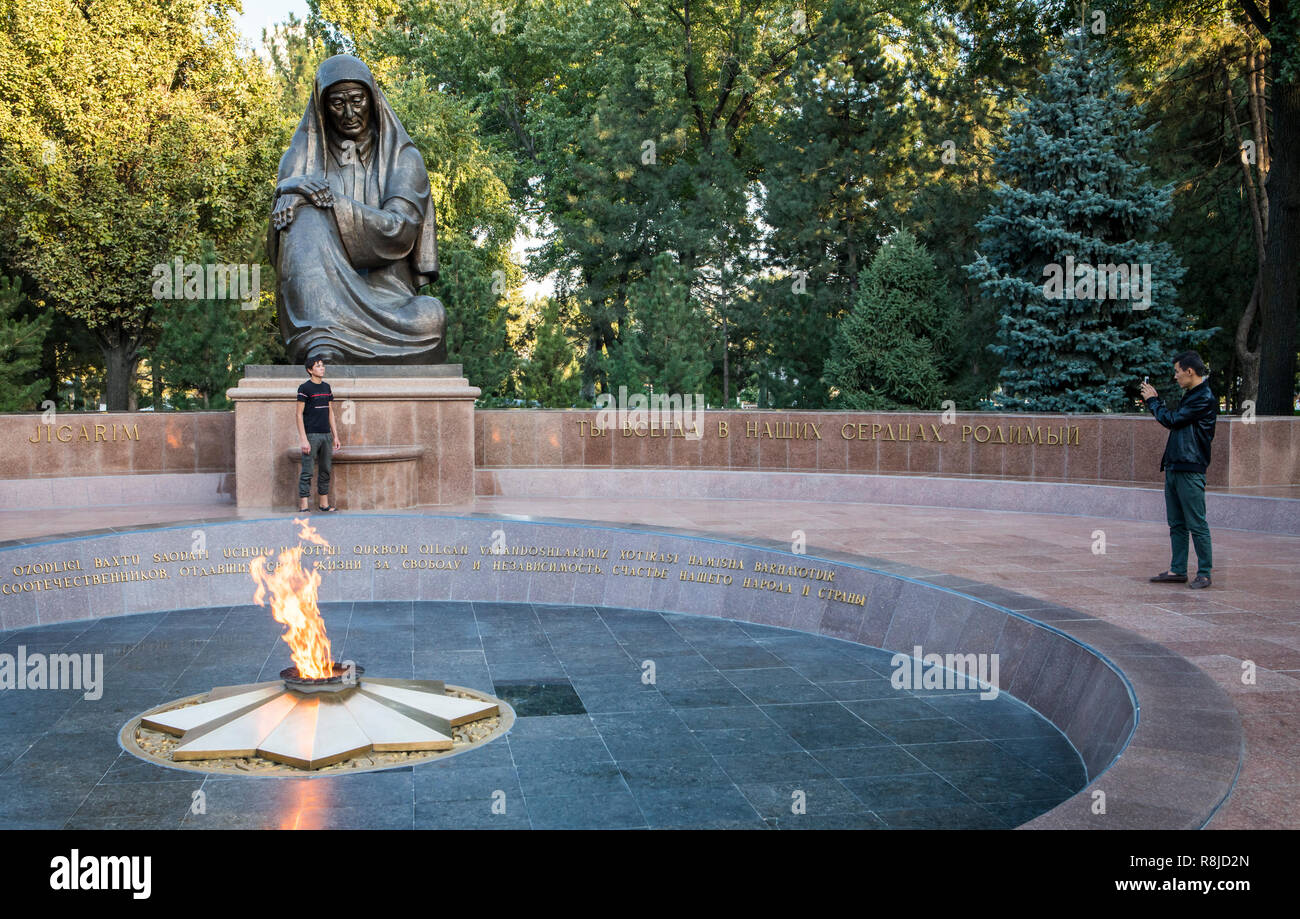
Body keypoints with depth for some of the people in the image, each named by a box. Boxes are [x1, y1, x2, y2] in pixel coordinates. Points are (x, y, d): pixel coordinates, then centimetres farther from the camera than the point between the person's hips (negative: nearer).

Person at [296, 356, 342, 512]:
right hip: (311, 435, -7)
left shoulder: (326, 387, 13)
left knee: (325, 471, 10)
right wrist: (303, 439, -15)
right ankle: (303, 507, -4)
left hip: (326, 435, 7)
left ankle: (324, 504, 18)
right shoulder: (305, 388, -6)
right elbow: (299, 414, -9)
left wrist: (335, 436, 14)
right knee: (307, 473, -5)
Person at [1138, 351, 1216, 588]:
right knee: (1176, 524, 11)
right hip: (1174, 468, 9)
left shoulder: (1205, 399, -12)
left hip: (1190, 470, -9)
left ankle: (1204, 573, 1)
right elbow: (1173, 421, 21)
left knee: (1197, 525, -5)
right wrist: (1153, 400, 16)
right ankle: (1178, 570, 16)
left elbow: (1172, 420, -15)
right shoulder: (1190, 396, 17)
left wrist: (1152, 400, 0)